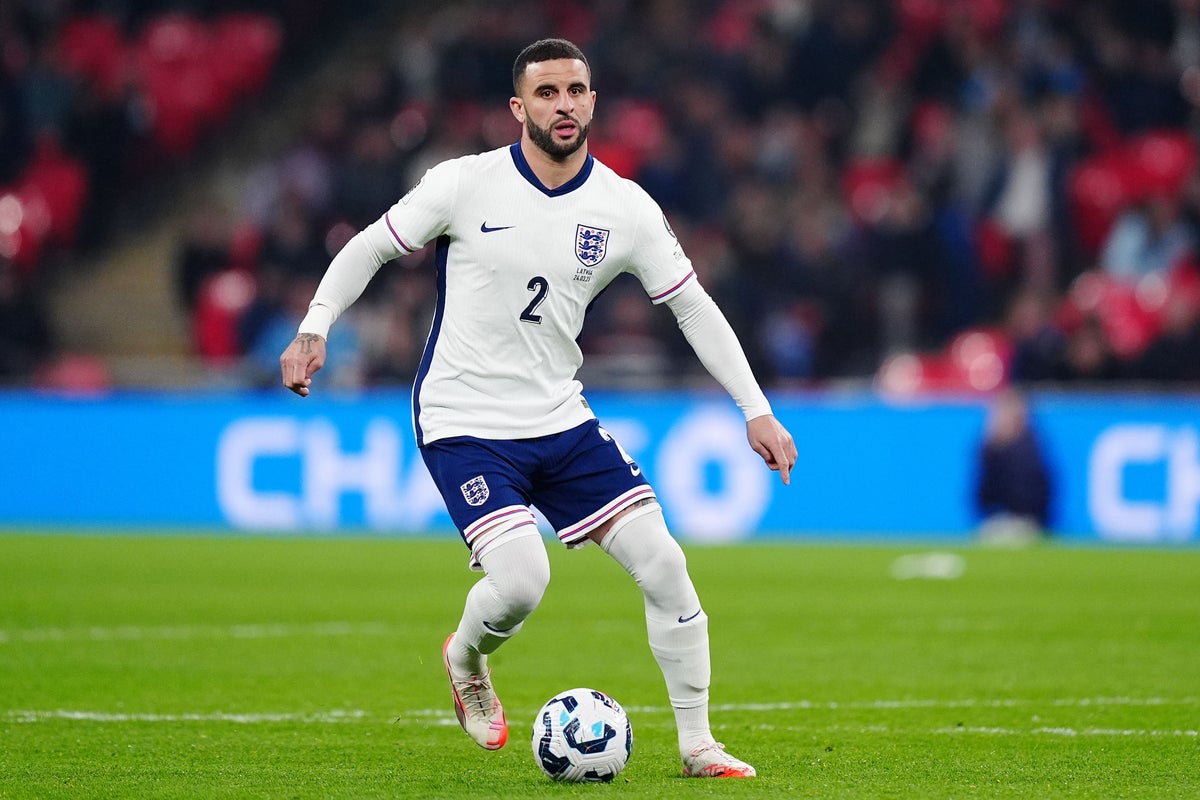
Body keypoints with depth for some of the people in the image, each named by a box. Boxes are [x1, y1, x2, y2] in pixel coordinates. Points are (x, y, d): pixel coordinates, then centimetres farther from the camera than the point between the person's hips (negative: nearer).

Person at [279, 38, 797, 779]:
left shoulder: (625, 208, -2)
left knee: (663, 563, -6)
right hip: (464, 426, -4)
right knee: (522, 580, -23)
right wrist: (315, 327, -12)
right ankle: (466, 661, 14)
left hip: (562, 422, 4)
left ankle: (697, 744, 8)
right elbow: (370, 249, 2)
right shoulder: (465, 185, -10)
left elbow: (693, 305, 5)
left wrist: (756, 410, 0)